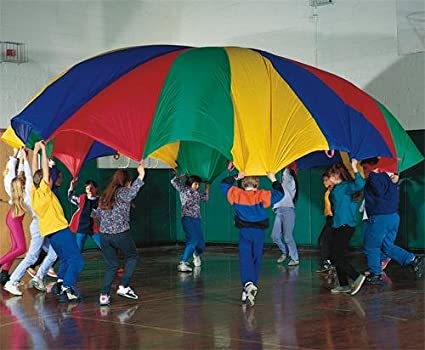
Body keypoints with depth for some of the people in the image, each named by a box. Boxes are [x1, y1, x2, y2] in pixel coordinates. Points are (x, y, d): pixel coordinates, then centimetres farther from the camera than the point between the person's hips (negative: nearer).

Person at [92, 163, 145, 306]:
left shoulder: (105, 194, 13)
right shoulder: (122, 192, -7)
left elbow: (96, 213, 15)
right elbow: (132, 192, -31)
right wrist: (141, 175, -35)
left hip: (104, 235, 5)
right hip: (121, 234, -5)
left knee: (111, 265, 14)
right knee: (132, 256, 18)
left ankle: (104, 295, 1)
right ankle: (124, 286, 6)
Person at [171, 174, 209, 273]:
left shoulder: (197, 193, 21)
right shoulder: (183, 189, 5)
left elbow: (205, 198, 33)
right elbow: (174, 181, 2)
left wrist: (207, 188, 32)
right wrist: (182, 176, 13)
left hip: (197, 219, 7)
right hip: (187, 218, -7)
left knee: (201, 243, 7)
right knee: (192, 240, -24)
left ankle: (196, 255, 43)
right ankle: (182, 263, -26)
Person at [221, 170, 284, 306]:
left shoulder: (237, 194, -3)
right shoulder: (262, 195, -8)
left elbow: (224, 184, 11)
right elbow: (280, 193, -5)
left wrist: (236, 177, 13)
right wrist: (273, 180, 5)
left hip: (244, 232, 0)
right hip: (259, 231, 0)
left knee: (245, 259, -7)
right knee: (256, 259, 12)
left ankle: (248, 284, -31)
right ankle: (252, 287, 17)